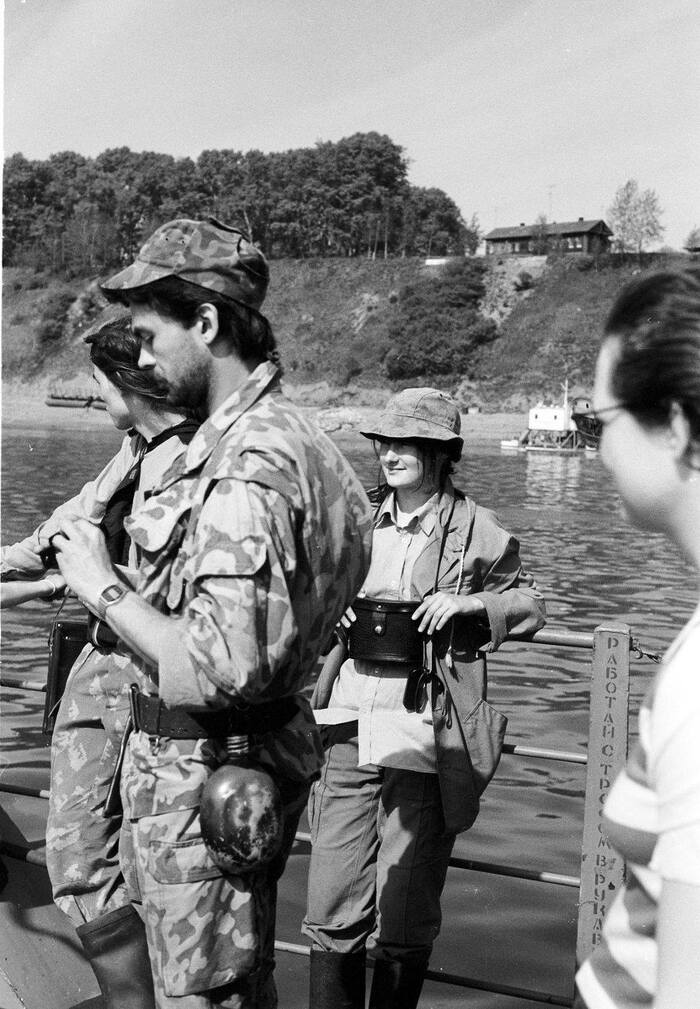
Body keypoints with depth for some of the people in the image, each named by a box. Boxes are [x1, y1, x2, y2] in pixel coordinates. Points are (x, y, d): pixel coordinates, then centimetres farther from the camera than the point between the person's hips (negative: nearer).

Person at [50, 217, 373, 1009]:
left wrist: (103, 587, -19)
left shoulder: (249, 466, -24)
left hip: (202, 771, -9)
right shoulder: (288, 434, 7)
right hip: (256, 751, 10)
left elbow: (223, 668, -30)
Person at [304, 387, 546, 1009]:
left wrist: (467, 603, -7)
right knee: (332, 913, 5)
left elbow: (529, 603, 10)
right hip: (351, 727, 3)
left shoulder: (476, 530, 2)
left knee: (404, 923, 5)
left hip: (425, 739, -3)